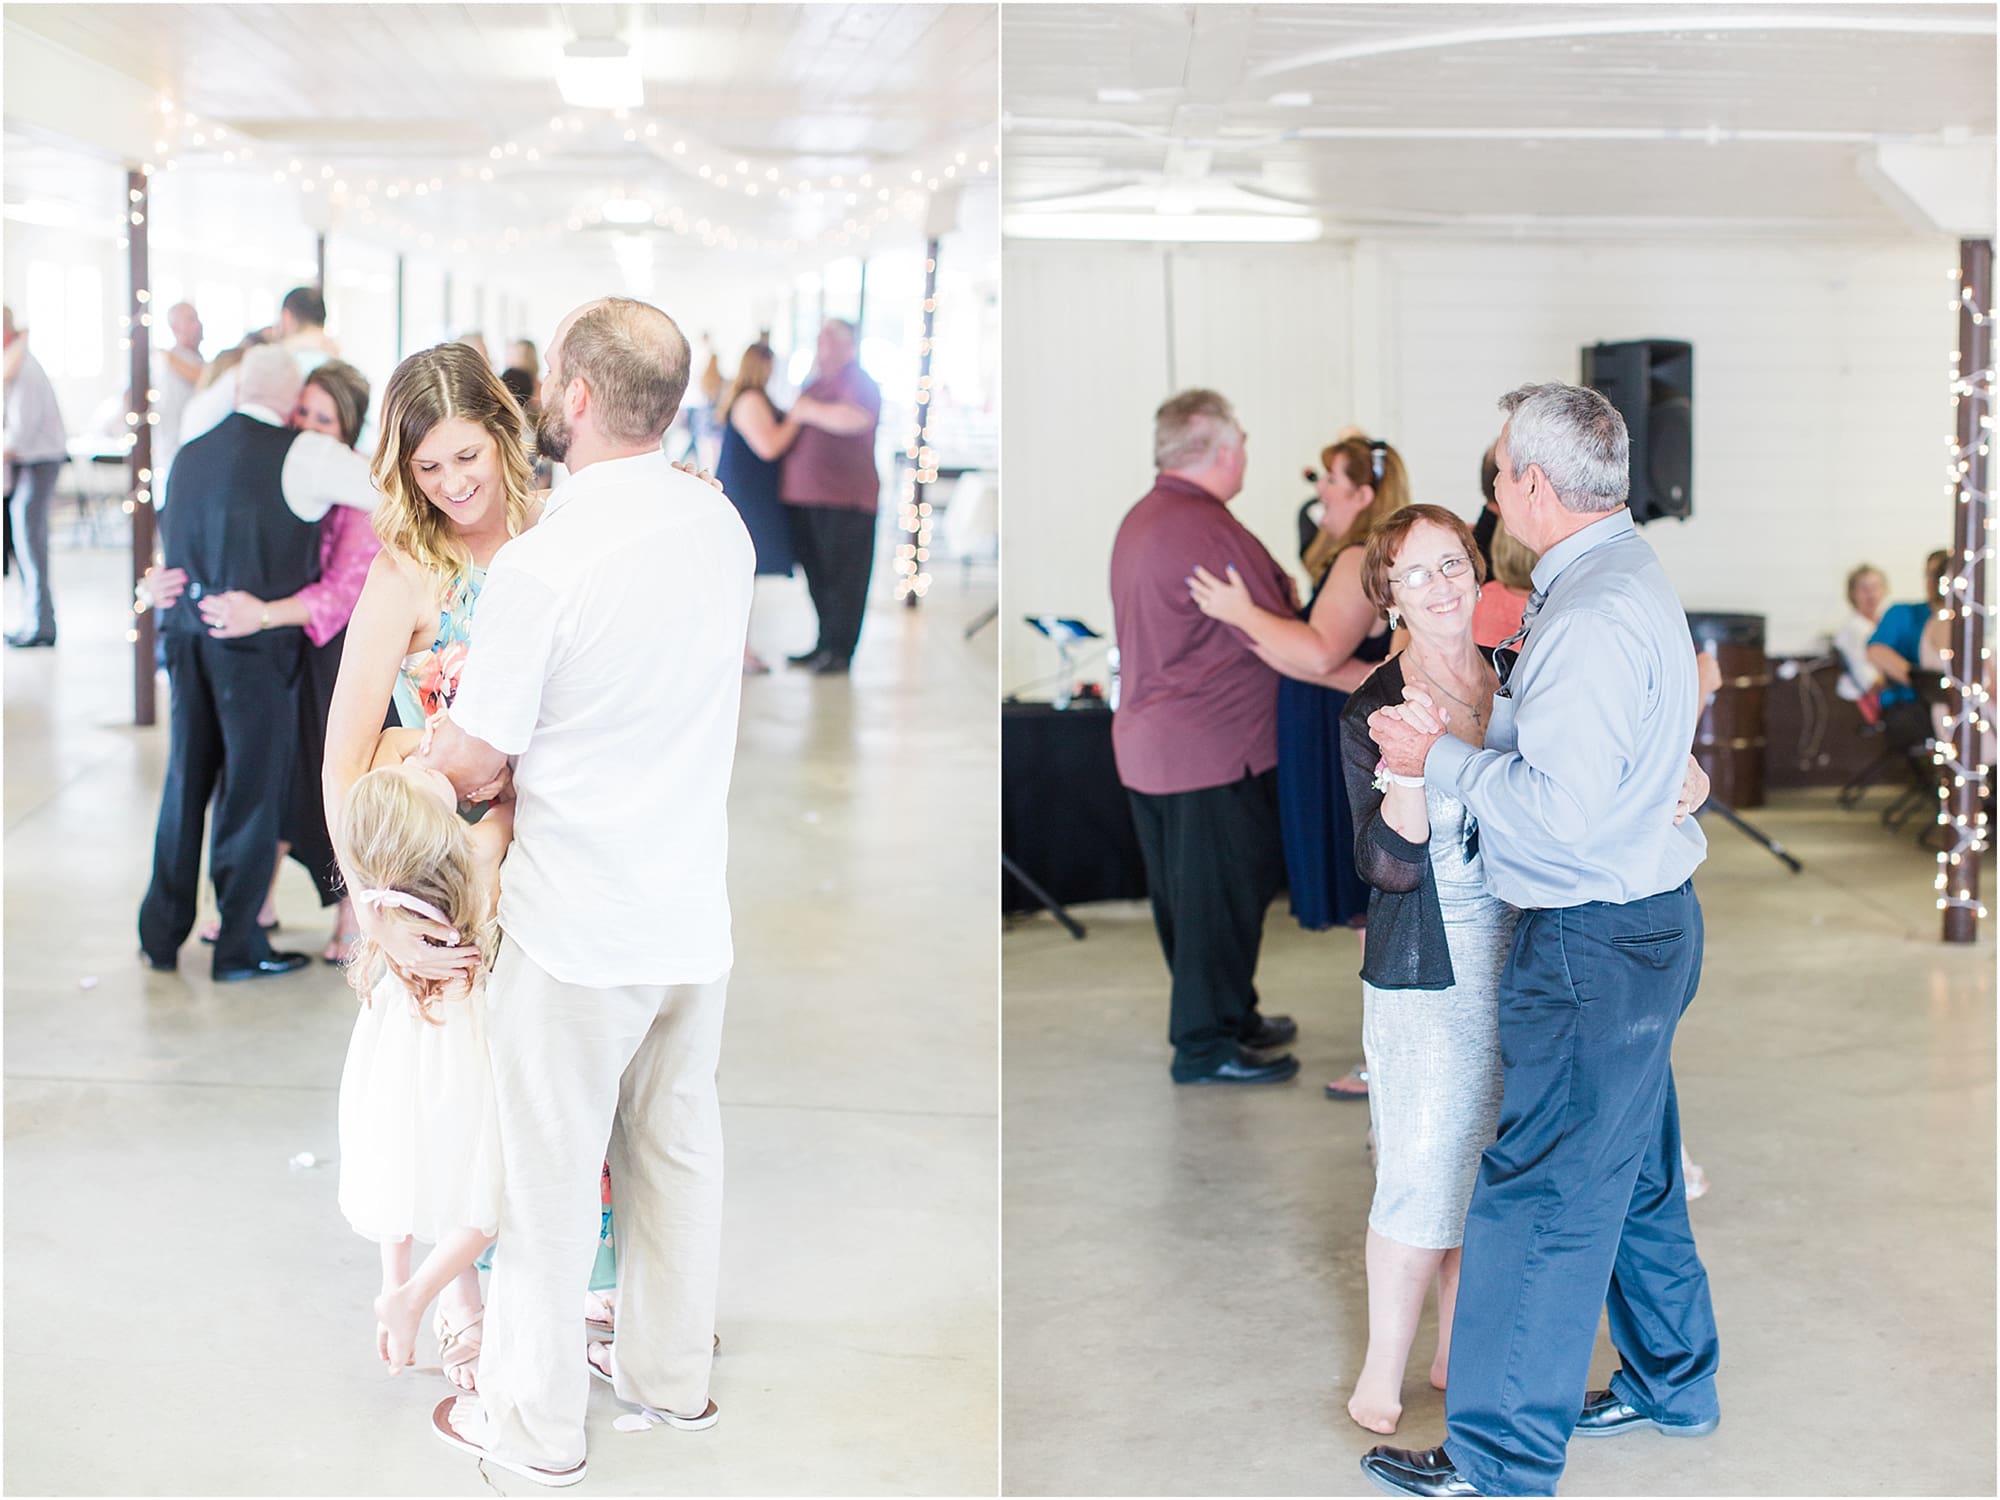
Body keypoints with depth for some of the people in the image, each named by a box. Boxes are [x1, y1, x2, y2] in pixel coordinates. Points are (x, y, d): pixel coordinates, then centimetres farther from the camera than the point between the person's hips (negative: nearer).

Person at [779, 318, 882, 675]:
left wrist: (809, 412, -15)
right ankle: (825, 645, 20)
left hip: (843, 500, -8)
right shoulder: (816, 382, 22)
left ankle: (839, 652, 3)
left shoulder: (859, 382, -5)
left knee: (842, 576, -3)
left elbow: (856, 418, -26)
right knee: (816, 575, 11)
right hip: (805, 495, 8)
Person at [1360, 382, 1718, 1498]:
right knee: (1635, 1170, 23)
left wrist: (1442, 761, -15)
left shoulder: (1592, 619, -24)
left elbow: (1561, 812, -27)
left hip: (1595, 946, -11)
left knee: (1538, 1198, -3)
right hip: (1648, 918, 11)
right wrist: (1470, 730, 5)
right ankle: (1670, 1383, 38)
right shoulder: (1634, 573, 11)